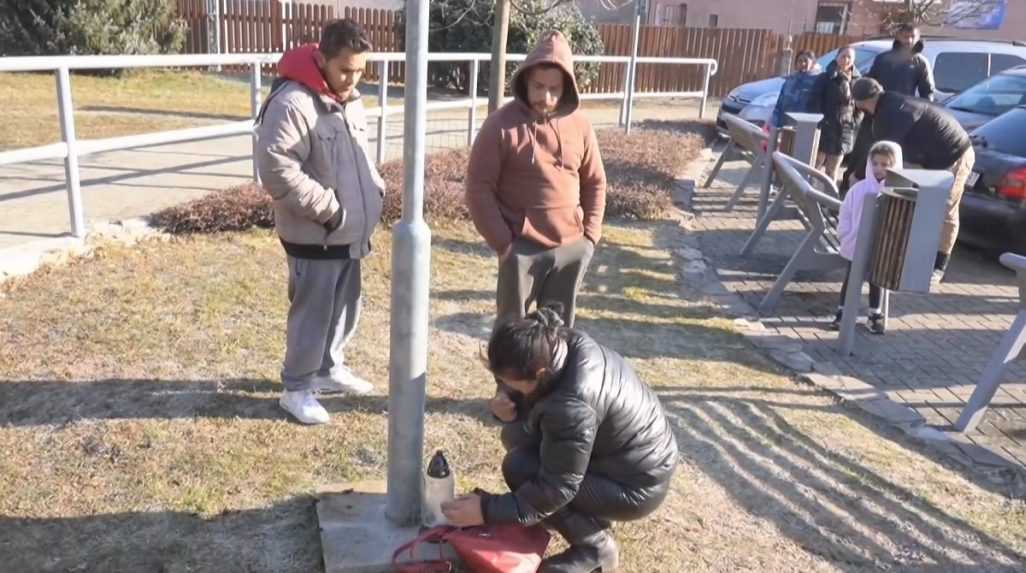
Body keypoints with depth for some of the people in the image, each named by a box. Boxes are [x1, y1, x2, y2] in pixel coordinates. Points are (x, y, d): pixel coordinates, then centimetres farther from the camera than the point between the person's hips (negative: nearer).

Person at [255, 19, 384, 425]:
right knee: (312, 313, 3)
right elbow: (275, 168, -26)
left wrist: (375, 189, 6)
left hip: (349, 233, 9)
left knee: (345, 307, 20)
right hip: (313, 237, -8)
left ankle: (329, 368, 40)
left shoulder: (351, 101, 9)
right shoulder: (293, 103, -21)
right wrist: (328, 208, -23)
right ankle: (297, 388, 21)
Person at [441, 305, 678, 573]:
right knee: (517, 436, 3)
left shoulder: (571, 407, -36)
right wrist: (514, 412, -13)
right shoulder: (569, 343, -11)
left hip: (637, 484, -9)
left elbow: (556, 489, -27)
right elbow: (538, 403, 7)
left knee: (519, 468, -19)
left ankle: (594, 546, -2)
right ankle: (591, 510, 14)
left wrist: (488, 510, -21)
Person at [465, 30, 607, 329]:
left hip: (573, 248, 4)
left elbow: (595, 182, 11)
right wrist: (502, 241, -12)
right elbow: (479, 187, -9)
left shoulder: (579, 125, 2)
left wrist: (590, 234, 3)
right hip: (522, 249, -3)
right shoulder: (501, 125, -9)